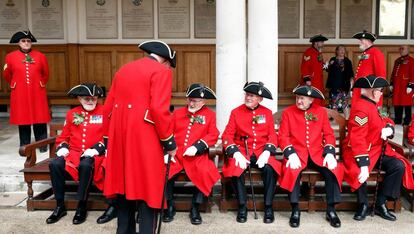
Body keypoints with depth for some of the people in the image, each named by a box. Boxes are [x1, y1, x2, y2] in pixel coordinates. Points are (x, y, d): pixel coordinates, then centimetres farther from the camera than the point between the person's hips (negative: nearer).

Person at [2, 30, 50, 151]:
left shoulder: (40, 56, 3)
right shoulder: (10, 56, 2)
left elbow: (46, 73, 16)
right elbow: (6, 75, 16)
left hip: (37, 93, 0)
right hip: (20, 94, 0)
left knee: (40, 119, 2)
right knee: (22, 119, 4)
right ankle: (24, 146, 14)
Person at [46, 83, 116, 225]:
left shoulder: (104, 112, 2)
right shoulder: (71, 114, 13)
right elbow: (64, 136, 19)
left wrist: (95, 149, -17)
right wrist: (62, 147, -3)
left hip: (94, 153, -4)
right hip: (74, 153, 4)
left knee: (85, 165, -38)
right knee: (55, 164, -25)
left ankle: (81, 207, -21)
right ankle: (60, 206, -9)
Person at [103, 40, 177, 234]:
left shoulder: (123, 69, 17)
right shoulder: (161, 71, -5)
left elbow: (108, 107, 14)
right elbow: (159, 109, -17)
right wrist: (169, 141, -8)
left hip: (119, 135, 7)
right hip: (144, 137, -7)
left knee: (124, 183, 17)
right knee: (149, 188, 1)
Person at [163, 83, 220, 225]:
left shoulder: (209, 115, 10)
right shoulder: (177, 113, 15)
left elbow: (213, 135, 0)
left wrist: (197, 147, -14)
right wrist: (167, 152, -7)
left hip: (197, 155, -2)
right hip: (176, 153, 2)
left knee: (205, 173, -31)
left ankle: (195, 208, -10)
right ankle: (170, 206, -2)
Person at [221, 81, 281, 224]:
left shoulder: (267, 113, 9)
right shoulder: (236, 112, 5)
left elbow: (272, 135, 4)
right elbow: (227, 135, -1)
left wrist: (267, 152, -15)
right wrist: (236, 153, -18)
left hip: (262, 151, 1)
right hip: (242, 151, 0)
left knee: (270, 169, -30)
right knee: (236, 168, -31)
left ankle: (268, 207, -15)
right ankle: (242, 206, -14)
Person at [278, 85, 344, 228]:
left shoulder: (321, 111, 8)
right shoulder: (288, 112, 2)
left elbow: (329, 135, 6)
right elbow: (283, 137, -3)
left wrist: (329, 153, -10)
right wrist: (291, 154, -18)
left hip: (317, 153, 2)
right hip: (297, 153, -2)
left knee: (333, 170, -24)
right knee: (292, 171, -33)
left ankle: (331, 210, -9)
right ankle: (295, 210, -17)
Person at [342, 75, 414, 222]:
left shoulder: (371, 105, 12)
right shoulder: (360, 108, -19)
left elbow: (385, 121, 24)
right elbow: (357, 139, -26)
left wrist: (389, 128, -4)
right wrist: (363, 164, -33)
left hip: (378, 150, 9)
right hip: (361, 153, -9)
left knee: (399, 166, -9)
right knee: (360, 173, -35)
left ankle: (381, 204, 0)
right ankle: (363, 205, -7)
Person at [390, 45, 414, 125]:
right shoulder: (397, 60, 17)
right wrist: (391, 84, 14)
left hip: (406, 86, -6)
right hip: (397, 86, 6)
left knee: (406, 104, -1)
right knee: (397, 104, 8)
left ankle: (407, 121, 6)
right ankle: (397, 121, 17)